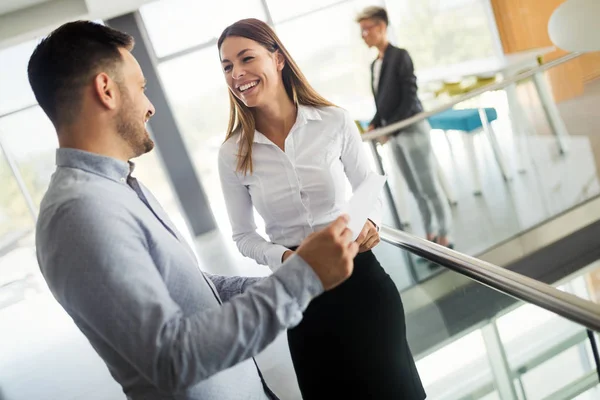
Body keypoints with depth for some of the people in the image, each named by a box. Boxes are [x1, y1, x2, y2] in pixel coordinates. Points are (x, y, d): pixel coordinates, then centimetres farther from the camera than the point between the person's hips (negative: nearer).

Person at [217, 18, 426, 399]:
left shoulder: (335, 121, -10)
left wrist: (370, 222, -18)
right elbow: (244, 235, 2)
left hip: (359, 275, 0)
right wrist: (282, 257, -16)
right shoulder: (232, 154, -7)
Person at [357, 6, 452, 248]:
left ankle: (444, 237, 9)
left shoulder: (399, 56, -9)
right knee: (415, 189, 12)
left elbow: (409, 98, -14)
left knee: (428, 187, -1)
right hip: (394, 134, 7)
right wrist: (374, 125, 0)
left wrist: (390, 128, -17)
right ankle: (430, 235, 23)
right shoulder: (374, 64, 11)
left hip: (411, 129, -7)